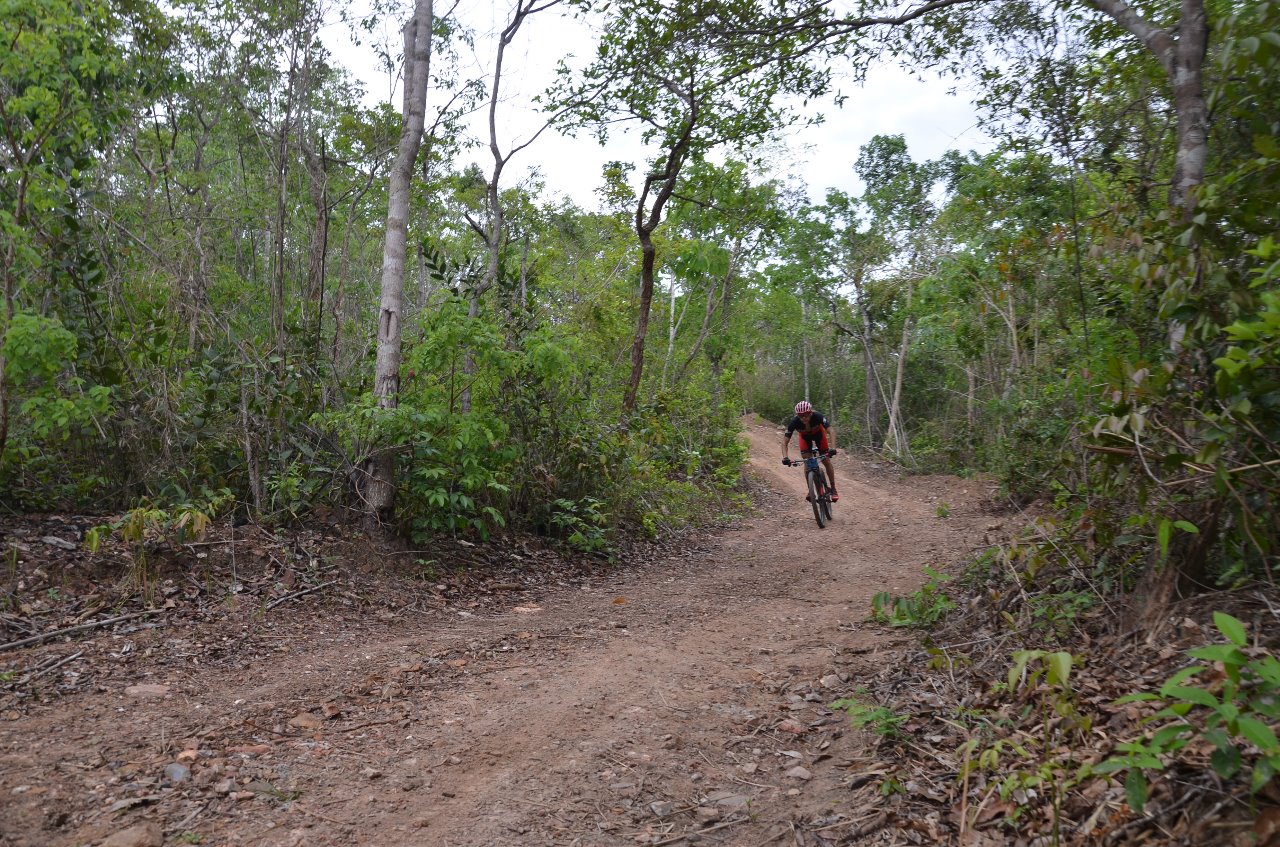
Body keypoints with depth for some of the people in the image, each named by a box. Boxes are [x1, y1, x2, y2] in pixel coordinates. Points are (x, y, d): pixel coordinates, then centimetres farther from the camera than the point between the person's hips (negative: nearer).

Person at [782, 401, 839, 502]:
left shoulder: (817, 416, -39)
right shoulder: (794, 422, -35)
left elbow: (830, 432, -41)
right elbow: (785, 442, -33)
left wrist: (832, 448, -56)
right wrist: (785, 457, -49)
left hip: (818, 434, -1)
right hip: (805, 437, 1)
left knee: (826, 461, -6)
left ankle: (833, 489, 7)